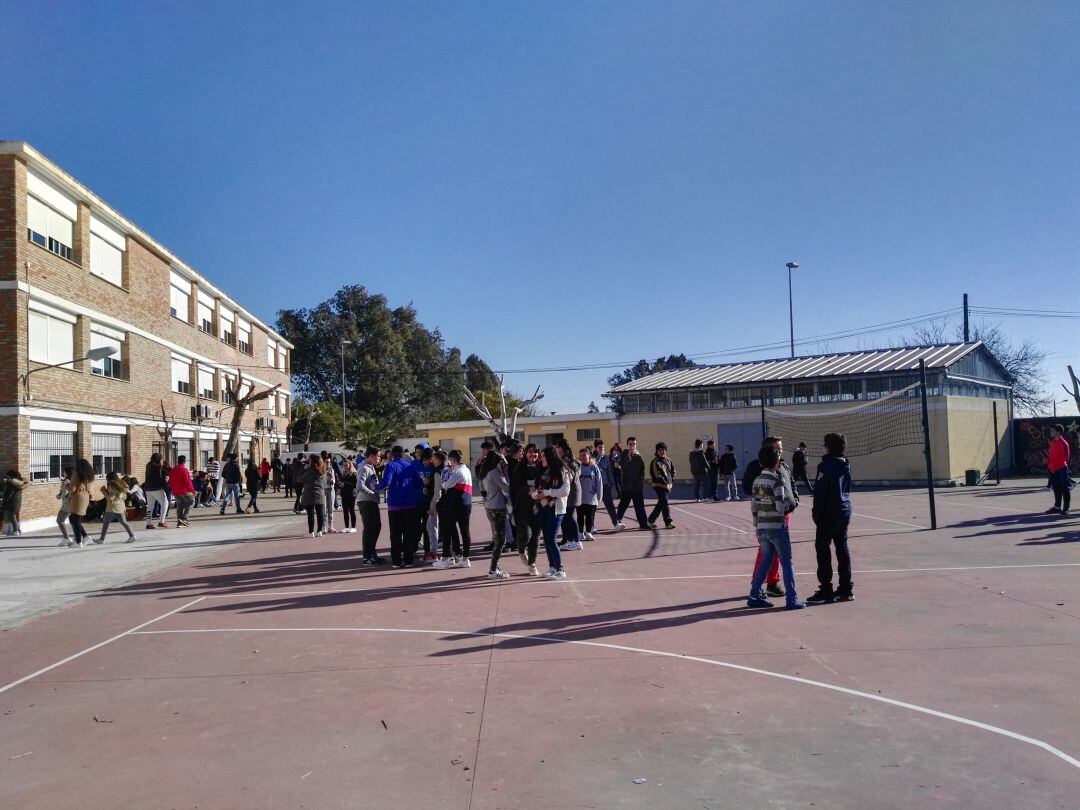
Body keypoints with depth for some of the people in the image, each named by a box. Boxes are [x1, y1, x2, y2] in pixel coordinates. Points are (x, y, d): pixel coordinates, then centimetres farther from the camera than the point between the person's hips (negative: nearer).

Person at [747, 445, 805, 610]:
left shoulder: (757, 480, 6)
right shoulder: (777, 481, -15)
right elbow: (780, 507, -20)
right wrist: (791, 504, 0)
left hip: (762, 527, 6)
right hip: (777, 527, -6)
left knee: (765, 562, 15)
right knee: (787, 563, 3)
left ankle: (755, 596, 15)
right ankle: (792, 600, 4)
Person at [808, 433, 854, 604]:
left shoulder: (826, 465, -14)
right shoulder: (845, 466, 11)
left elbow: (820, 492, -16)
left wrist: (816, 512, -8)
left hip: (829, 513, -8)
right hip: (845, 511, 8)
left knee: (822, 549, -3)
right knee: (842, 549, 12)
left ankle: (826, 591, -4)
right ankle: (846, 590, 16)